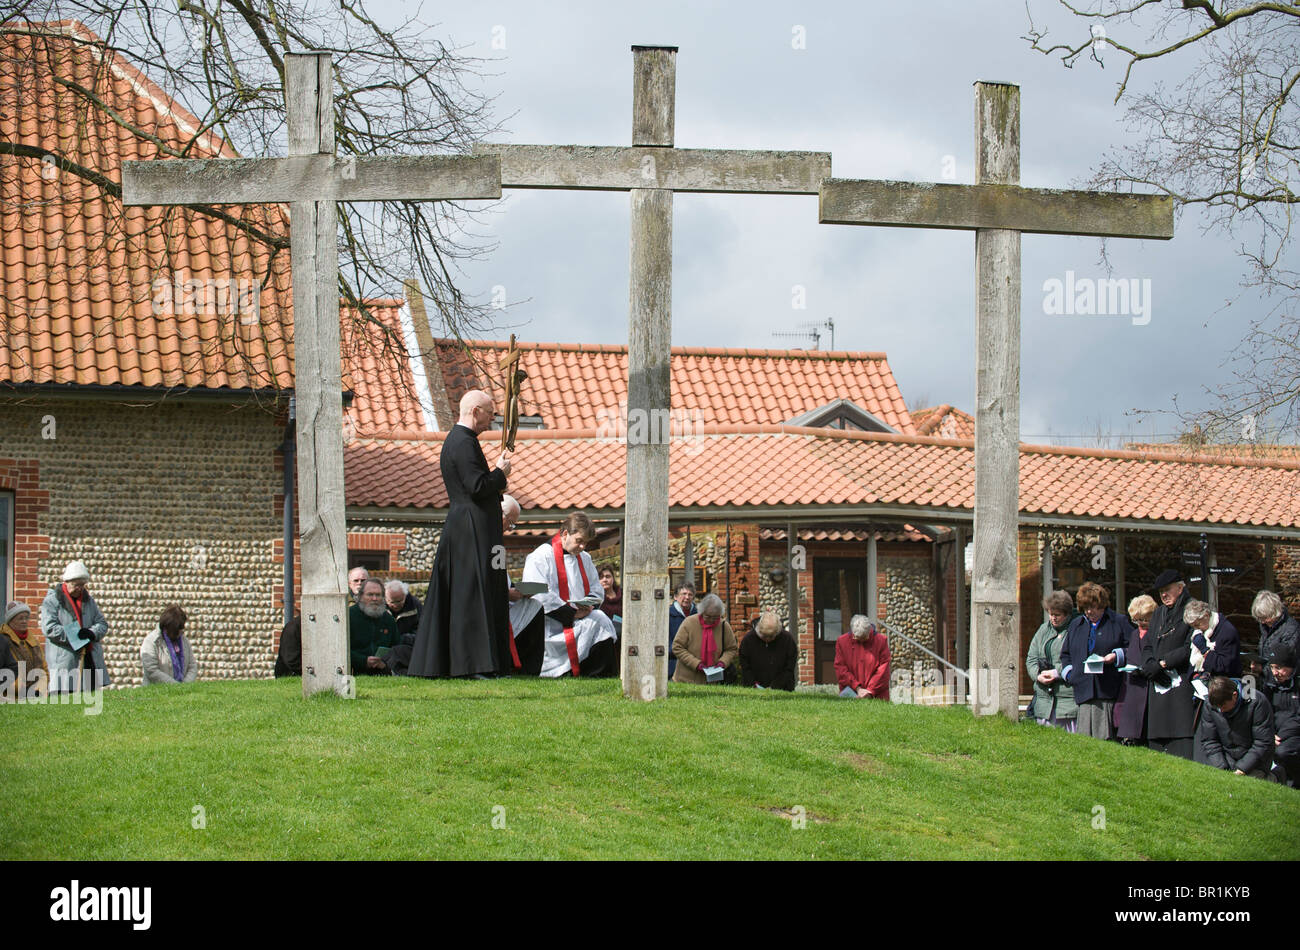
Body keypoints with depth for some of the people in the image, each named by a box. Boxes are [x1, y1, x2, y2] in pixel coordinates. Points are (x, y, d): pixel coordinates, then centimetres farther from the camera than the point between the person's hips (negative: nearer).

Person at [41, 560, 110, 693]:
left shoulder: (88, 600, 18)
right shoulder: (52, 600, 0)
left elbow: (102, 624, 14)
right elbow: (49, 628, -11)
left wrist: (92, 633, -10)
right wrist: (75, 636, -17)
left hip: (90, 659, 6)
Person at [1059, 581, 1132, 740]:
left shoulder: (1119, 623, 7)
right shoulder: (1076, 625, 21)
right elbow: (1065, 654, 29)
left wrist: (1116, 656, -11)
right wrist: (1068, 673, 12)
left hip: (1109, 692, -3)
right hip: (1083, 690, 4)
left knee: (1105, 736, -8)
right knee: (1083, 739, -4)